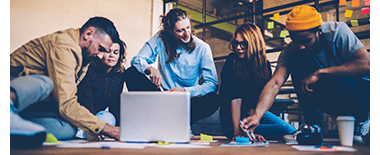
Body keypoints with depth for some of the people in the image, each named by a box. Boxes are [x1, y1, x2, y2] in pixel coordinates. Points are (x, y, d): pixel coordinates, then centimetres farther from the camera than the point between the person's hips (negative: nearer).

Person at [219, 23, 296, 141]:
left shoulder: (264, 65, -5)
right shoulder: (232, 63, -15)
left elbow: (258, 100, -11)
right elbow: (235, 97, -25)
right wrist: (237, 132, -31)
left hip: (256, 111, 5)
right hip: (232, 118, -4)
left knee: (288, 129, -14)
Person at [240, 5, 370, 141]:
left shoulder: (337, 31, -22)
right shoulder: (290, 52, -14)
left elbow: (366, 65, -31)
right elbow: (275, 83, -28)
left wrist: (320, 73, -35)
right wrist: (257, 115, -44)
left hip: (361, 90, -2)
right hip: (333, 100, 3)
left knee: (337, 81, -37)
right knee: (296, 62, -21)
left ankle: (362, 120, -4)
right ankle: (313, 126, -12)